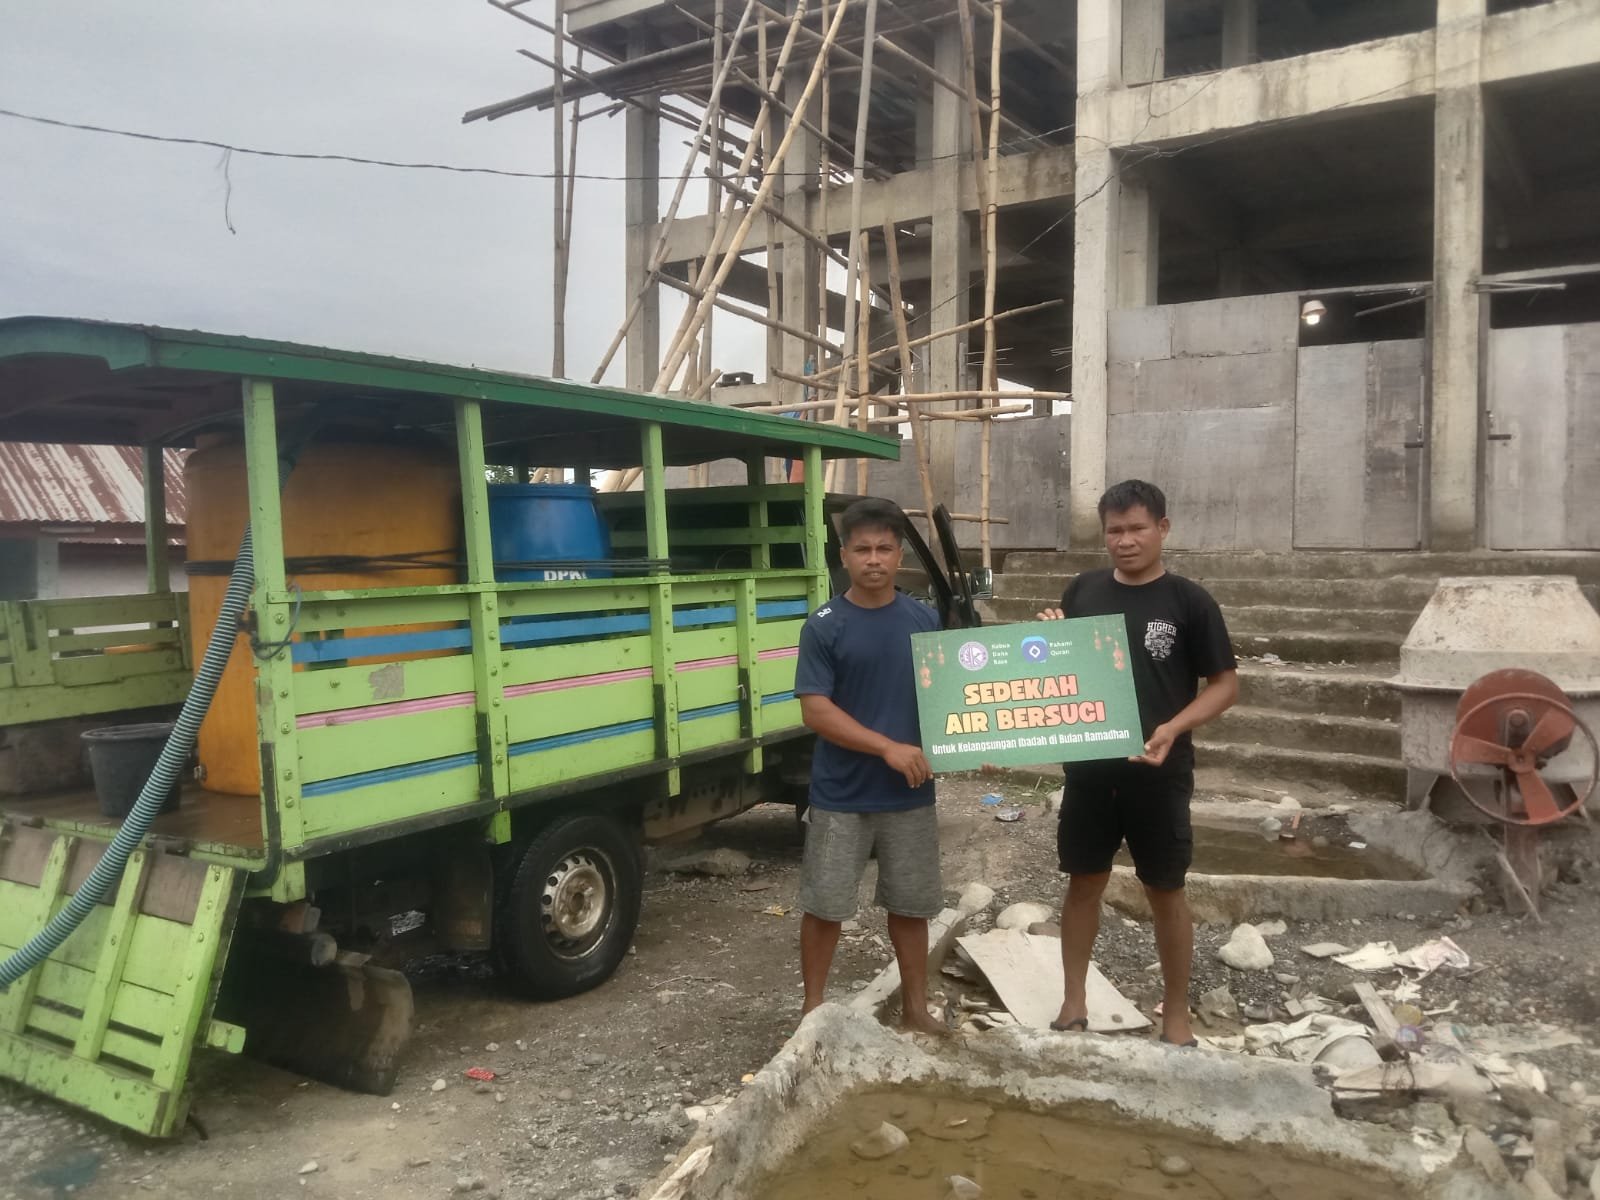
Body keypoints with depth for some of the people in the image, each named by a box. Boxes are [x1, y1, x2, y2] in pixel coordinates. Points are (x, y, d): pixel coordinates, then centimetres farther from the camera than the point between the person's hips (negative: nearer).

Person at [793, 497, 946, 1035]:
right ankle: (813, 1008, 26)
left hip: (910, 795, 3)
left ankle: (915, 1006, 31)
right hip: (840, 797, -2)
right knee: (824, 907, 7)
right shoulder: (824, 626, -8)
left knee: (911, 906, 14)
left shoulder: (926, 620, 2)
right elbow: (815, 710, -13)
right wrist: (887, 747, -21)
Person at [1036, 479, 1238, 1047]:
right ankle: (1074, 1004, 27)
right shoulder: (1083, 590, 4)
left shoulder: (1188, 601, -6)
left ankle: (1176, 1016, 25)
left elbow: (1225, 684, -4)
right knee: (1083, 882, 12)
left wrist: (1174, 727, -19)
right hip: (1089, 767, 3)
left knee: (1165, 893, 9)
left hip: (1158, 773, -3)